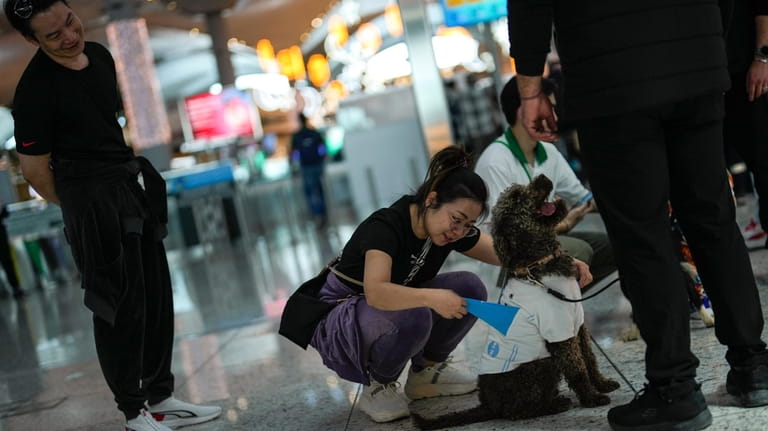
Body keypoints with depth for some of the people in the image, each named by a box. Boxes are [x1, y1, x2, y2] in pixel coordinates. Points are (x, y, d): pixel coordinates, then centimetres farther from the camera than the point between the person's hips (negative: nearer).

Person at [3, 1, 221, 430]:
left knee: (157, 297, 13)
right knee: (121, 306, -1)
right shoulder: (35, 89, -19)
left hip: (132, 186, 8)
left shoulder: (99, 55, 4)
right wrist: (79, 208, 4)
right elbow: (35, 170, -11)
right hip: (92, 202, -8)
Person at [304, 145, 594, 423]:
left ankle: (425, 372, 5)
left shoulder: (454, 230, -10)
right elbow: (375, 292, -44)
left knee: (469, 289, -14)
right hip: (340, 321, -7)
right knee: (411, 316, -37)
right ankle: (376, 386, -9)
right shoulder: (385, 227, -30)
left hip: (396, 306, 7)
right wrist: (430, 296, -56)